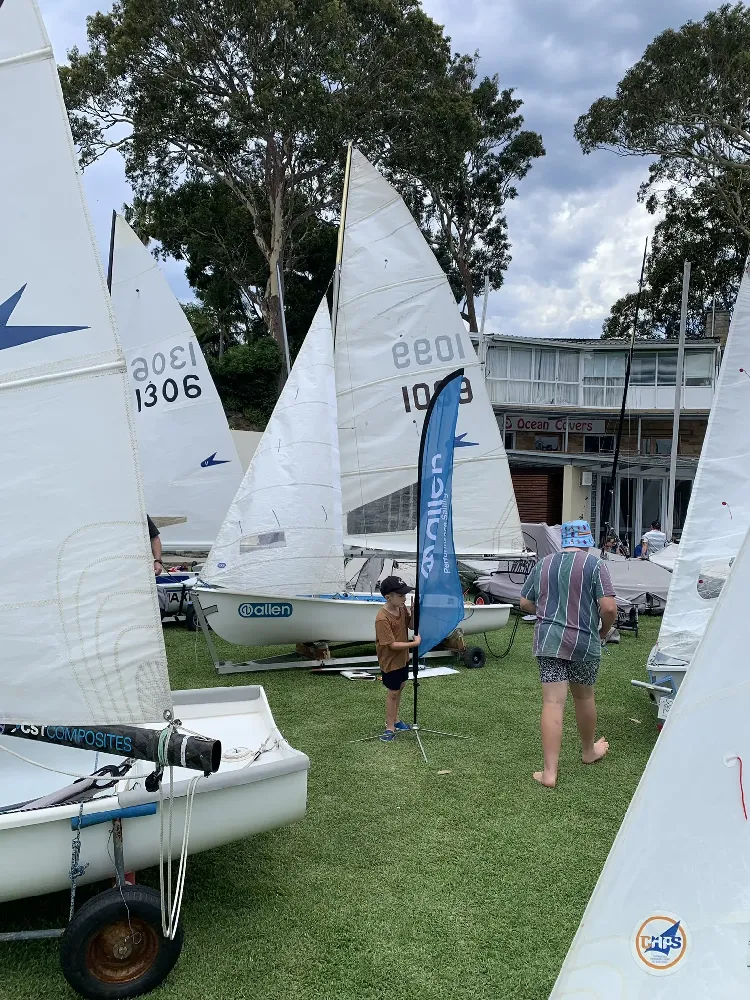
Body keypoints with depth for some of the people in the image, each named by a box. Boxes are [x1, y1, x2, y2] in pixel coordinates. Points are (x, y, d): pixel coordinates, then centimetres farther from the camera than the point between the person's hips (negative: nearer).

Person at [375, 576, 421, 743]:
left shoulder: (402, 608, -7)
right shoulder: (383, 619, -31)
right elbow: (392, 645, -28)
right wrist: (414, 643, -23)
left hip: (402, 658, 8)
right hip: (390, 661, -8)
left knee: (399, 688, 21)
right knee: (392, 693, 6)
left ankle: (394, 719, 39)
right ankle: (390, 727, 22)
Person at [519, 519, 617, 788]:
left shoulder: (544, 564, 6)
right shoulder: (595, 564, -6)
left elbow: (525, 603, 12)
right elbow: (609, 607, -14)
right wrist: (605, 630, 5)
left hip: (548, 641, 2)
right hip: (584, 643, -2)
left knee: (553, 704, -3)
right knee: (584, 698, 19)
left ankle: (550, 772, -6)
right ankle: (589, 750, 42)